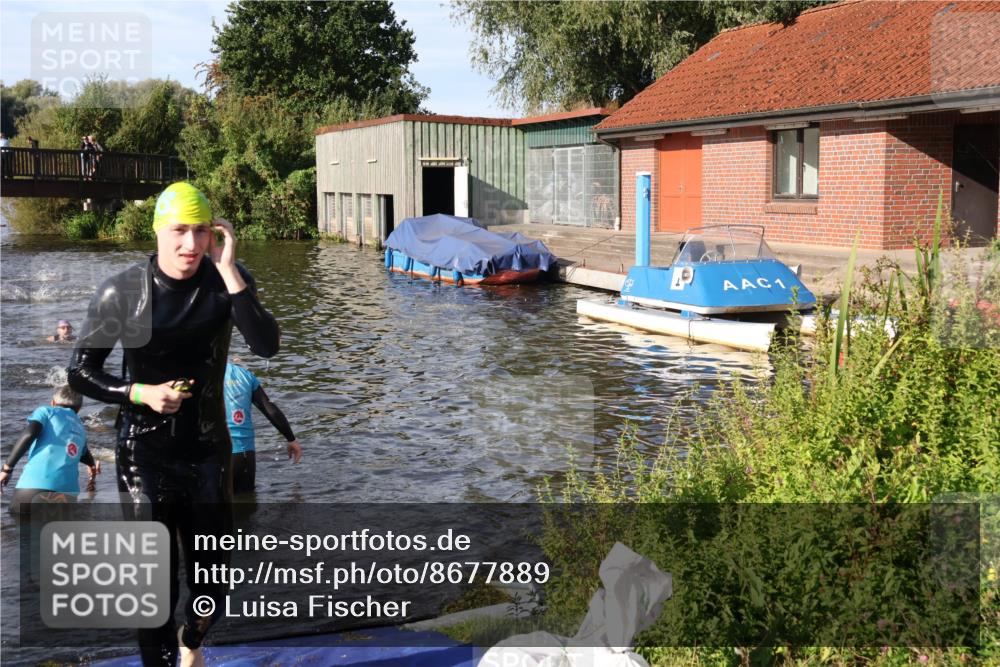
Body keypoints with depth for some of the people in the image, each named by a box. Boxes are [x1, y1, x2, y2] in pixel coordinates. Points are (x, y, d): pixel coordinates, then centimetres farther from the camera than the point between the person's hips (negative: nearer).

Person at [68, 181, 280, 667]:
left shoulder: (229, 281, -6)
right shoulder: (122, 292, -11)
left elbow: (266, 345, -23)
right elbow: (80, 373, -3)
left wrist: (227, 269, -27)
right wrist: (140, 394, -19)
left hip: (208, 450, 2)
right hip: (145, 455, -2)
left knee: (213, 581, 13)